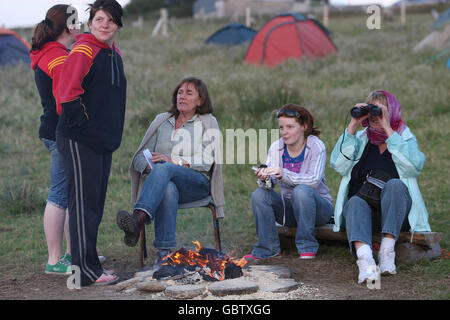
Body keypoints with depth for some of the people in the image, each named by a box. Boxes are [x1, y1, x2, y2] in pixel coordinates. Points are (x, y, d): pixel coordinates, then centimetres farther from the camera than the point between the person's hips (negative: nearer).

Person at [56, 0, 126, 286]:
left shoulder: (114, 54, 15)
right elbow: (68, 95, -18)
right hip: (80, 140, -9)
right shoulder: (82, 51, -12)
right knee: (84, 201, -5)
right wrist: (87, 124, -15)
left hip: (104, 141, 9)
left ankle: (89, 263, 20)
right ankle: (85, 270, 0)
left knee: (96, 201, 12)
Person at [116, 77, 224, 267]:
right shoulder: (161, 120, 23)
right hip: (164, 181, 2)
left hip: (197, 182, -2)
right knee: (168, 190, -38)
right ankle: (164, 252, -48)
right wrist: (150, 168, -8)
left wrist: (175, 162, -13)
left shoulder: (207, 122, 14)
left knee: (164, 168, -36)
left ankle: (138, 219, -59)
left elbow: (206, 161, 0)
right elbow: (140, 155, 16)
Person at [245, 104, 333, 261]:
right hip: (289, 210, 4)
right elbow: (270, 182, -10)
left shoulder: (316, 146, -12)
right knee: (259, 194, -20)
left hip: (319, 206, -4)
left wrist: (284, 175, -42)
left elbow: (314, 180, -27)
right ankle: (268, 248, -10)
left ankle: (307, 248, -24)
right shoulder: (276, 147, 0)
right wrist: (264, 179, -36)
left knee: (302, 190, -34)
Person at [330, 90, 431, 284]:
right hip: (363, 205, 1)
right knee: (355, 202, -32)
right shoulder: (360, 139, 15)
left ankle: (387, 252, -37)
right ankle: (364, 260, -58)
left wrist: (388, 129, -15)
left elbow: (415, 165, -14)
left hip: (395, 210, -1)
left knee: (394, 184, -31)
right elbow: (337, 164, -4)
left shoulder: (405, 139, 10)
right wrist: (352, 126, -7)